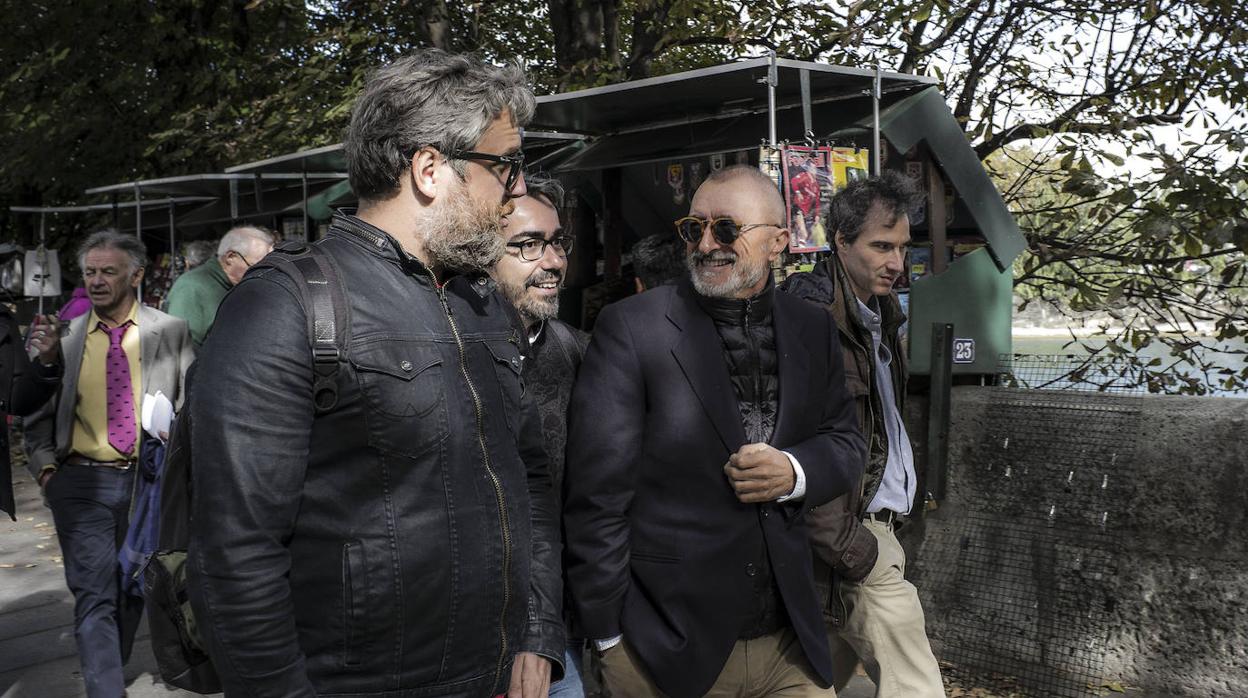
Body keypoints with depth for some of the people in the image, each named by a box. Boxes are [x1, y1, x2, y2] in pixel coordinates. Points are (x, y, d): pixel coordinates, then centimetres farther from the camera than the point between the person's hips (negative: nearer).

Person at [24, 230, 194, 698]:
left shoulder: (171, 333, -1)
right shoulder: (62, 338, 3)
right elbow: (38, 414, 10)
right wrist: (45, 466, -1)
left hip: (150, 481, 1)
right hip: (83, 483, -1)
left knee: (133, 590, 16)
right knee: (94, 597, -4)